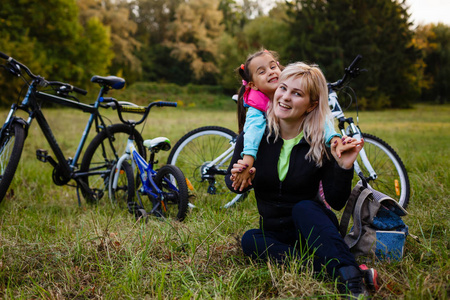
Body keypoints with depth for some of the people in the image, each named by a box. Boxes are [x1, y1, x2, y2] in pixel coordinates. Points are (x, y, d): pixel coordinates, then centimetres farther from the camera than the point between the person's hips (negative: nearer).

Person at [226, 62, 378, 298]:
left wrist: (344, 167, -27)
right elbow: (232, 180, 2)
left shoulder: (322, 143, -12)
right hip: (274, 232, 3)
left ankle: (351, 277, -41)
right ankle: (342, 269, -33)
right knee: (249, 240, -28)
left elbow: (336, 202, -11)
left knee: (304, 207, -32)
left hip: (311, 227, -2)